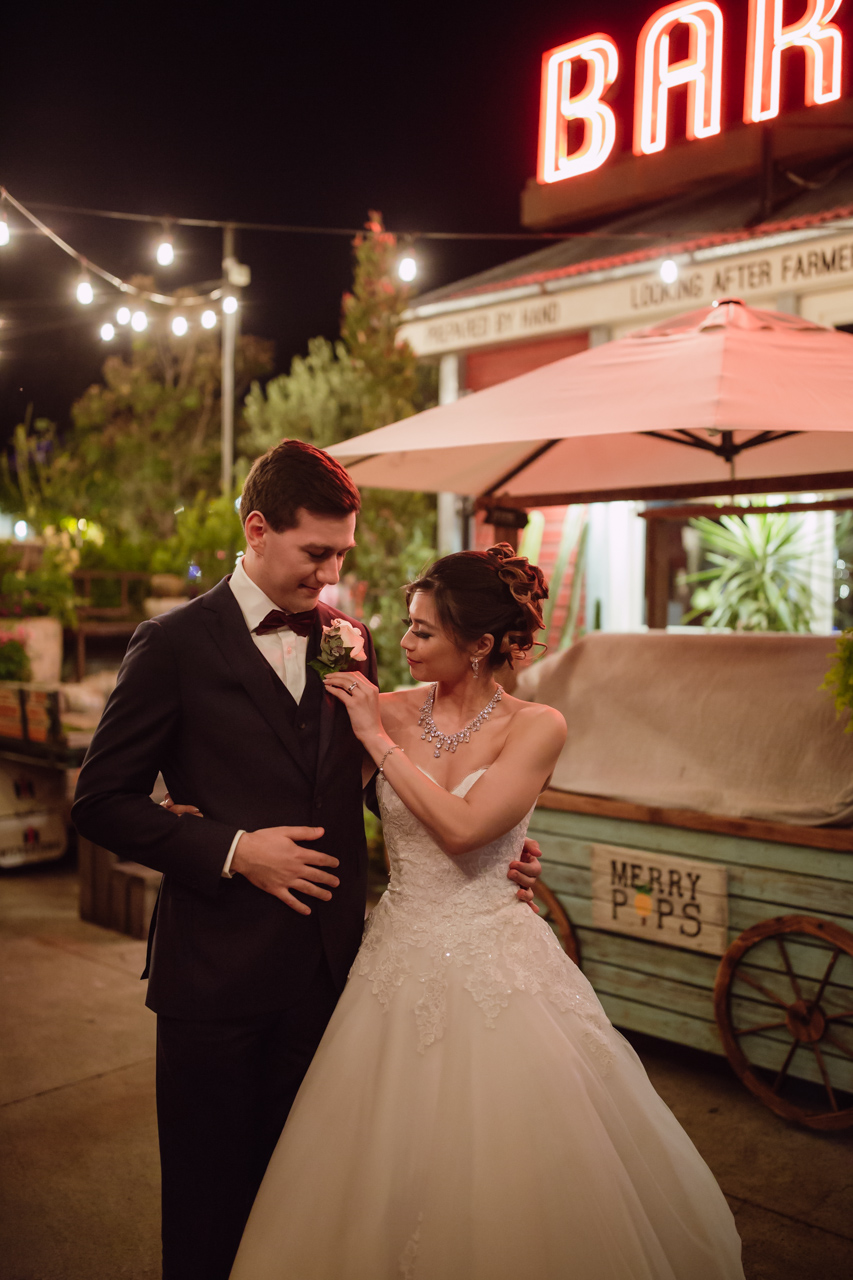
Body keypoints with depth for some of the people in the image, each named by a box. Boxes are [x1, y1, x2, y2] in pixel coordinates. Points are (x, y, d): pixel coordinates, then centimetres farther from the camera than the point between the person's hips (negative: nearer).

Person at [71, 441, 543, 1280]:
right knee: (208, 1193, 13)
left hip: (326, 965, 4)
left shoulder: (348, 638, 5)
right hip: (216, 968, -3)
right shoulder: (175, 645, -7)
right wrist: (231, 851, -16)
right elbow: (101, 803, -6)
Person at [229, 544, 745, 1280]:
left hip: (492, 963, -3)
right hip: (402, 960, 3)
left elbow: (460, 827, -22)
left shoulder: (535, 727, -10)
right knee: (392, 1179, 14)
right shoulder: (390, 709, -1)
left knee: (504, 1181, 9)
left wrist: (379, 739, -16)